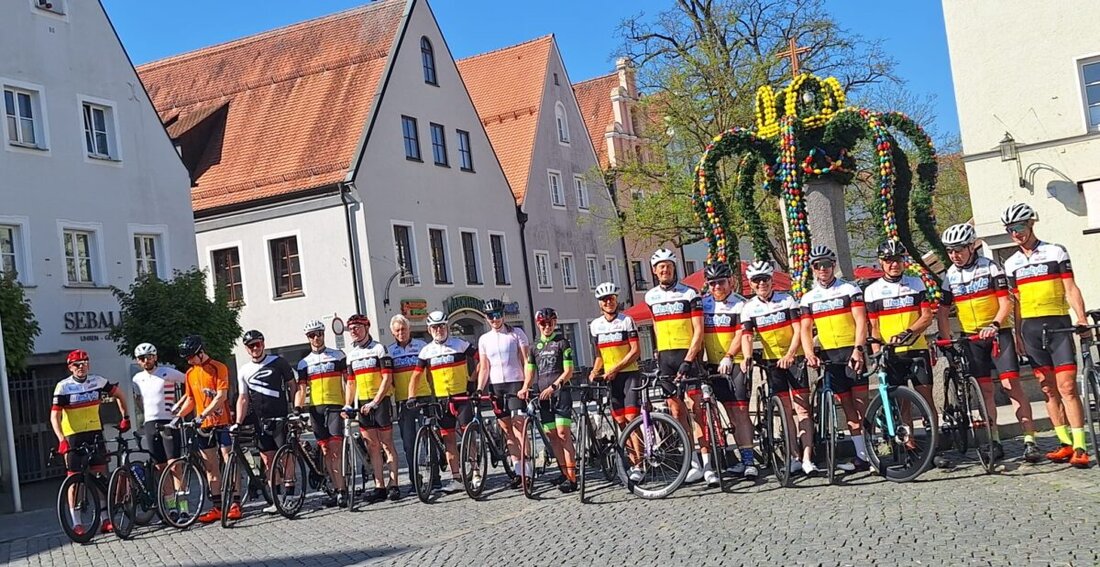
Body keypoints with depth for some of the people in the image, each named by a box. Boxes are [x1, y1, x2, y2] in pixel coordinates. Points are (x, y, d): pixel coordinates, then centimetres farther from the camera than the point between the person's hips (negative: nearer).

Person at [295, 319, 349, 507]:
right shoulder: (304, 363, 12)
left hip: (335, 406, -4)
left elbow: (348, 381, 4)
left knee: (335, 449, -12)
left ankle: (342, 490, -10)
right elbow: (301, 389, 6)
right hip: (316, 408, 4)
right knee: (326, 451, 4)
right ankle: (338, 490, 9)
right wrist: (297, 409, -10)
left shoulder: (338, 356, 5)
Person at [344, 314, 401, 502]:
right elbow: (351, 383, 16)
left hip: (381, 401, -5)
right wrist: (347, 405, 4)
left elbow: (387, 379, -11)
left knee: (387, 444, -3)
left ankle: (393, 485, 0)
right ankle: (379, 487, 7)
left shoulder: (379, 349, -5)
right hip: (363, 404, 5)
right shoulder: (351, 354, 13)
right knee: (373, 447, 5)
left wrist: (375, 402, -18)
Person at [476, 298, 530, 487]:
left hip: (515, 383, -4)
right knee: (506, 428, 4)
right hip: (496, 386, 4)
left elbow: (526, 360, -2)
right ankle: (517, 470, 8)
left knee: (518, 426, -12)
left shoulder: (516, 333, 1)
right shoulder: (484, 339, 10)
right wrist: (479, 389, -5)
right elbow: (484, 368, 9)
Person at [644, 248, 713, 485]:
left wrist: (688, 360, -17)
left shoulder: (689, 294, -4)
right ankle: (693, 463, 8)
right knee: (676, 410, 3)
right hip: (665, 358, 5)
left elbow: (698, 330, -8)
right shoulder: (651, 297, 11)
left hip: (688, 355, -5)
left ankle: (707, 462, -6)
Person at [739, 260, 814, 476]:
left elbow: (798, 330, -8)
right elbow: (746, 335, -8)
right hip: (772, 361, 2)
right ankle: (793, 457, 7)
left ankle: (807, 458, -12)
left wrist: (790, 355, -21)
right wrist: (747, 358, -27)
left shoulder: (787, 300, -4)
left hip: (793, 358, -2)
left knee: (802, 408, -8)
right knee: (786, 410, 5)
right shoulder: (749, 307, 1)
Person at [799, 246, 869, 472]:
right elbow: (806, 329, 5)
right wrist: (810, 354, -12)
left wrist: (858, 349, -20)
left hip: (852, 352, -3)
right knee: (847, 406, 5)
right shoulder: (808, 298, 11)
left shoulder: (850, 290, 1)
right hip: (829, 356, 4)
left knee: (861, 403, -9)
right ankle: (861, 455, 8)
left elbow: (861, 321, -7)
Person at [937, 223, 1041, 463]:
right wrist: (947, 339, -4)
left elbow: (1006, 303, -10)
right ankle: (995, 442, 10)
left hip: (998, 333, -3)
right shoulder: (949, 276, 3)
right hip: (971, 338, 3)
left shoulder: (991, 268, -7)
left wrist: (994, 325, -26)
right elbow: (942, 312, 7)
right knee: (985, 390, 4)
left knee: (1011, 385, -11)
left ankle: (1030, 441, -10)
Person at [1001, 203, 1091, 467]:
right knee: (1049, 390, 5)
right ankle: (1065, 443, 11)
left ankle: (1080, 447, -9)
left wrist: (1081, 318, -15)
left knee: (1067, 388, -10)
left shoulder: (1056, 252, 2)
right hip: (1030, 328, 4)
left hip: (1058, 325, -4)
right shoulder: (1011, 264, 13)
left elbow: (1071, 289, -2)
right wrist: (1017, 336, 9)